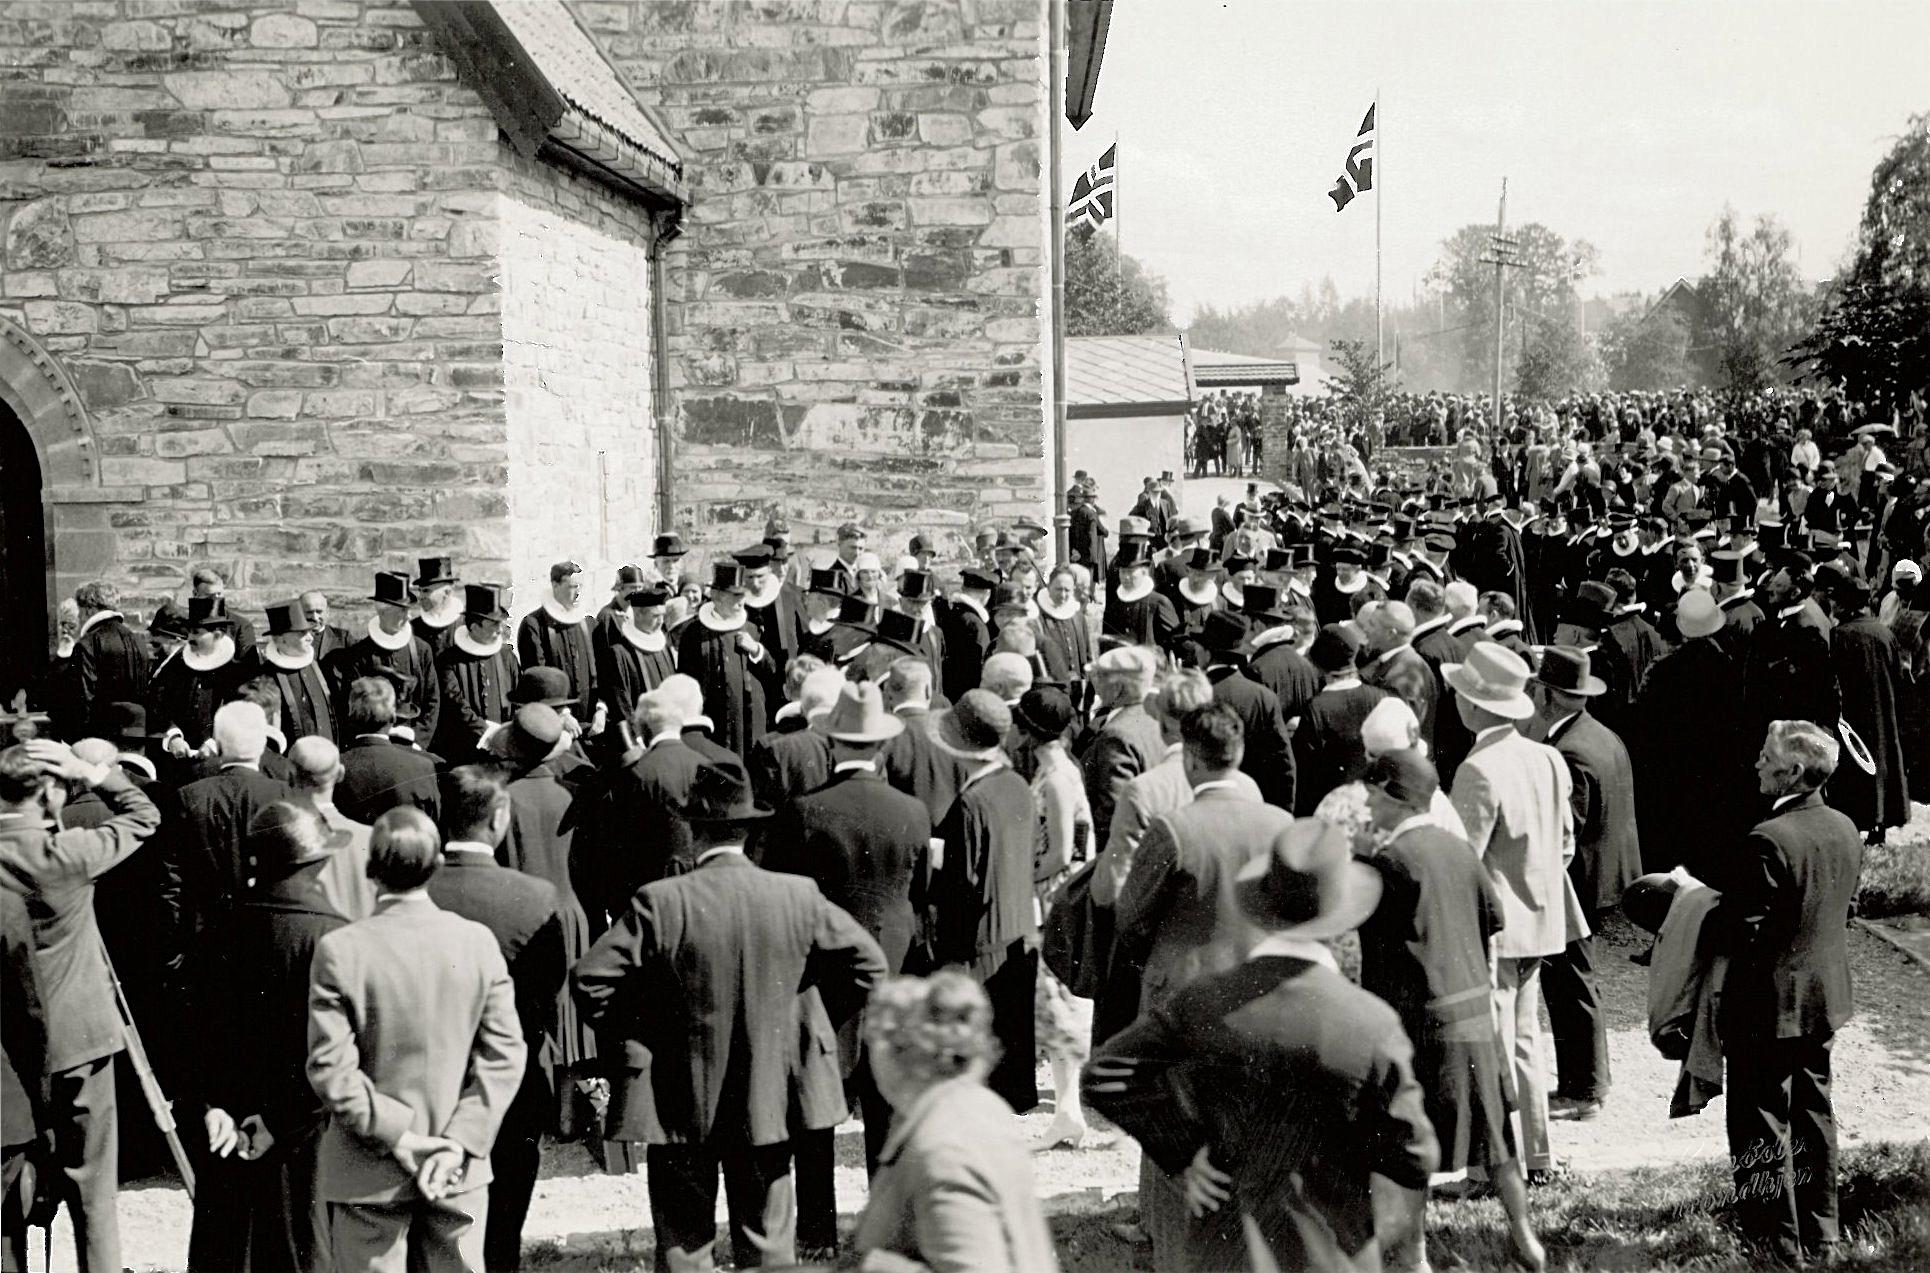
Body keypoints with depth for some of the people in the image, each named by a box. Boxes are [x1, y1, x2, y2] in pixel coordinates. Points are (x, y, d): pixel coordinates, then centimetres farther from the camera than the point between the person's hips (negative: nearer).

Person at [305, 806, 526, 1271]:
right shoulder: (479, 941, -5)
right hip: (461, 1171, 2)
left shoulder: (339, 950, -12)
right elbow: (505, 1055, -6)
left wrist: (395, 1133, -9)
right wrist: (460, 1141, -8)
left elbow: (330, 1068, -14)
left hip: (369, 1176, -2)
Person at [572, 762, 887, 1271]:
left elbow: (589, 977, -15)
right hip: (770, 1100, 2)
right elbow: (869, 964, -1)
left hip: (681, 1104, -2)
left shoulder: (660, 902, -14)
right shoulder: (798, 896, -7)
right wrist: (810, 1021, 10)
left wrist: (630, 1033, 0)